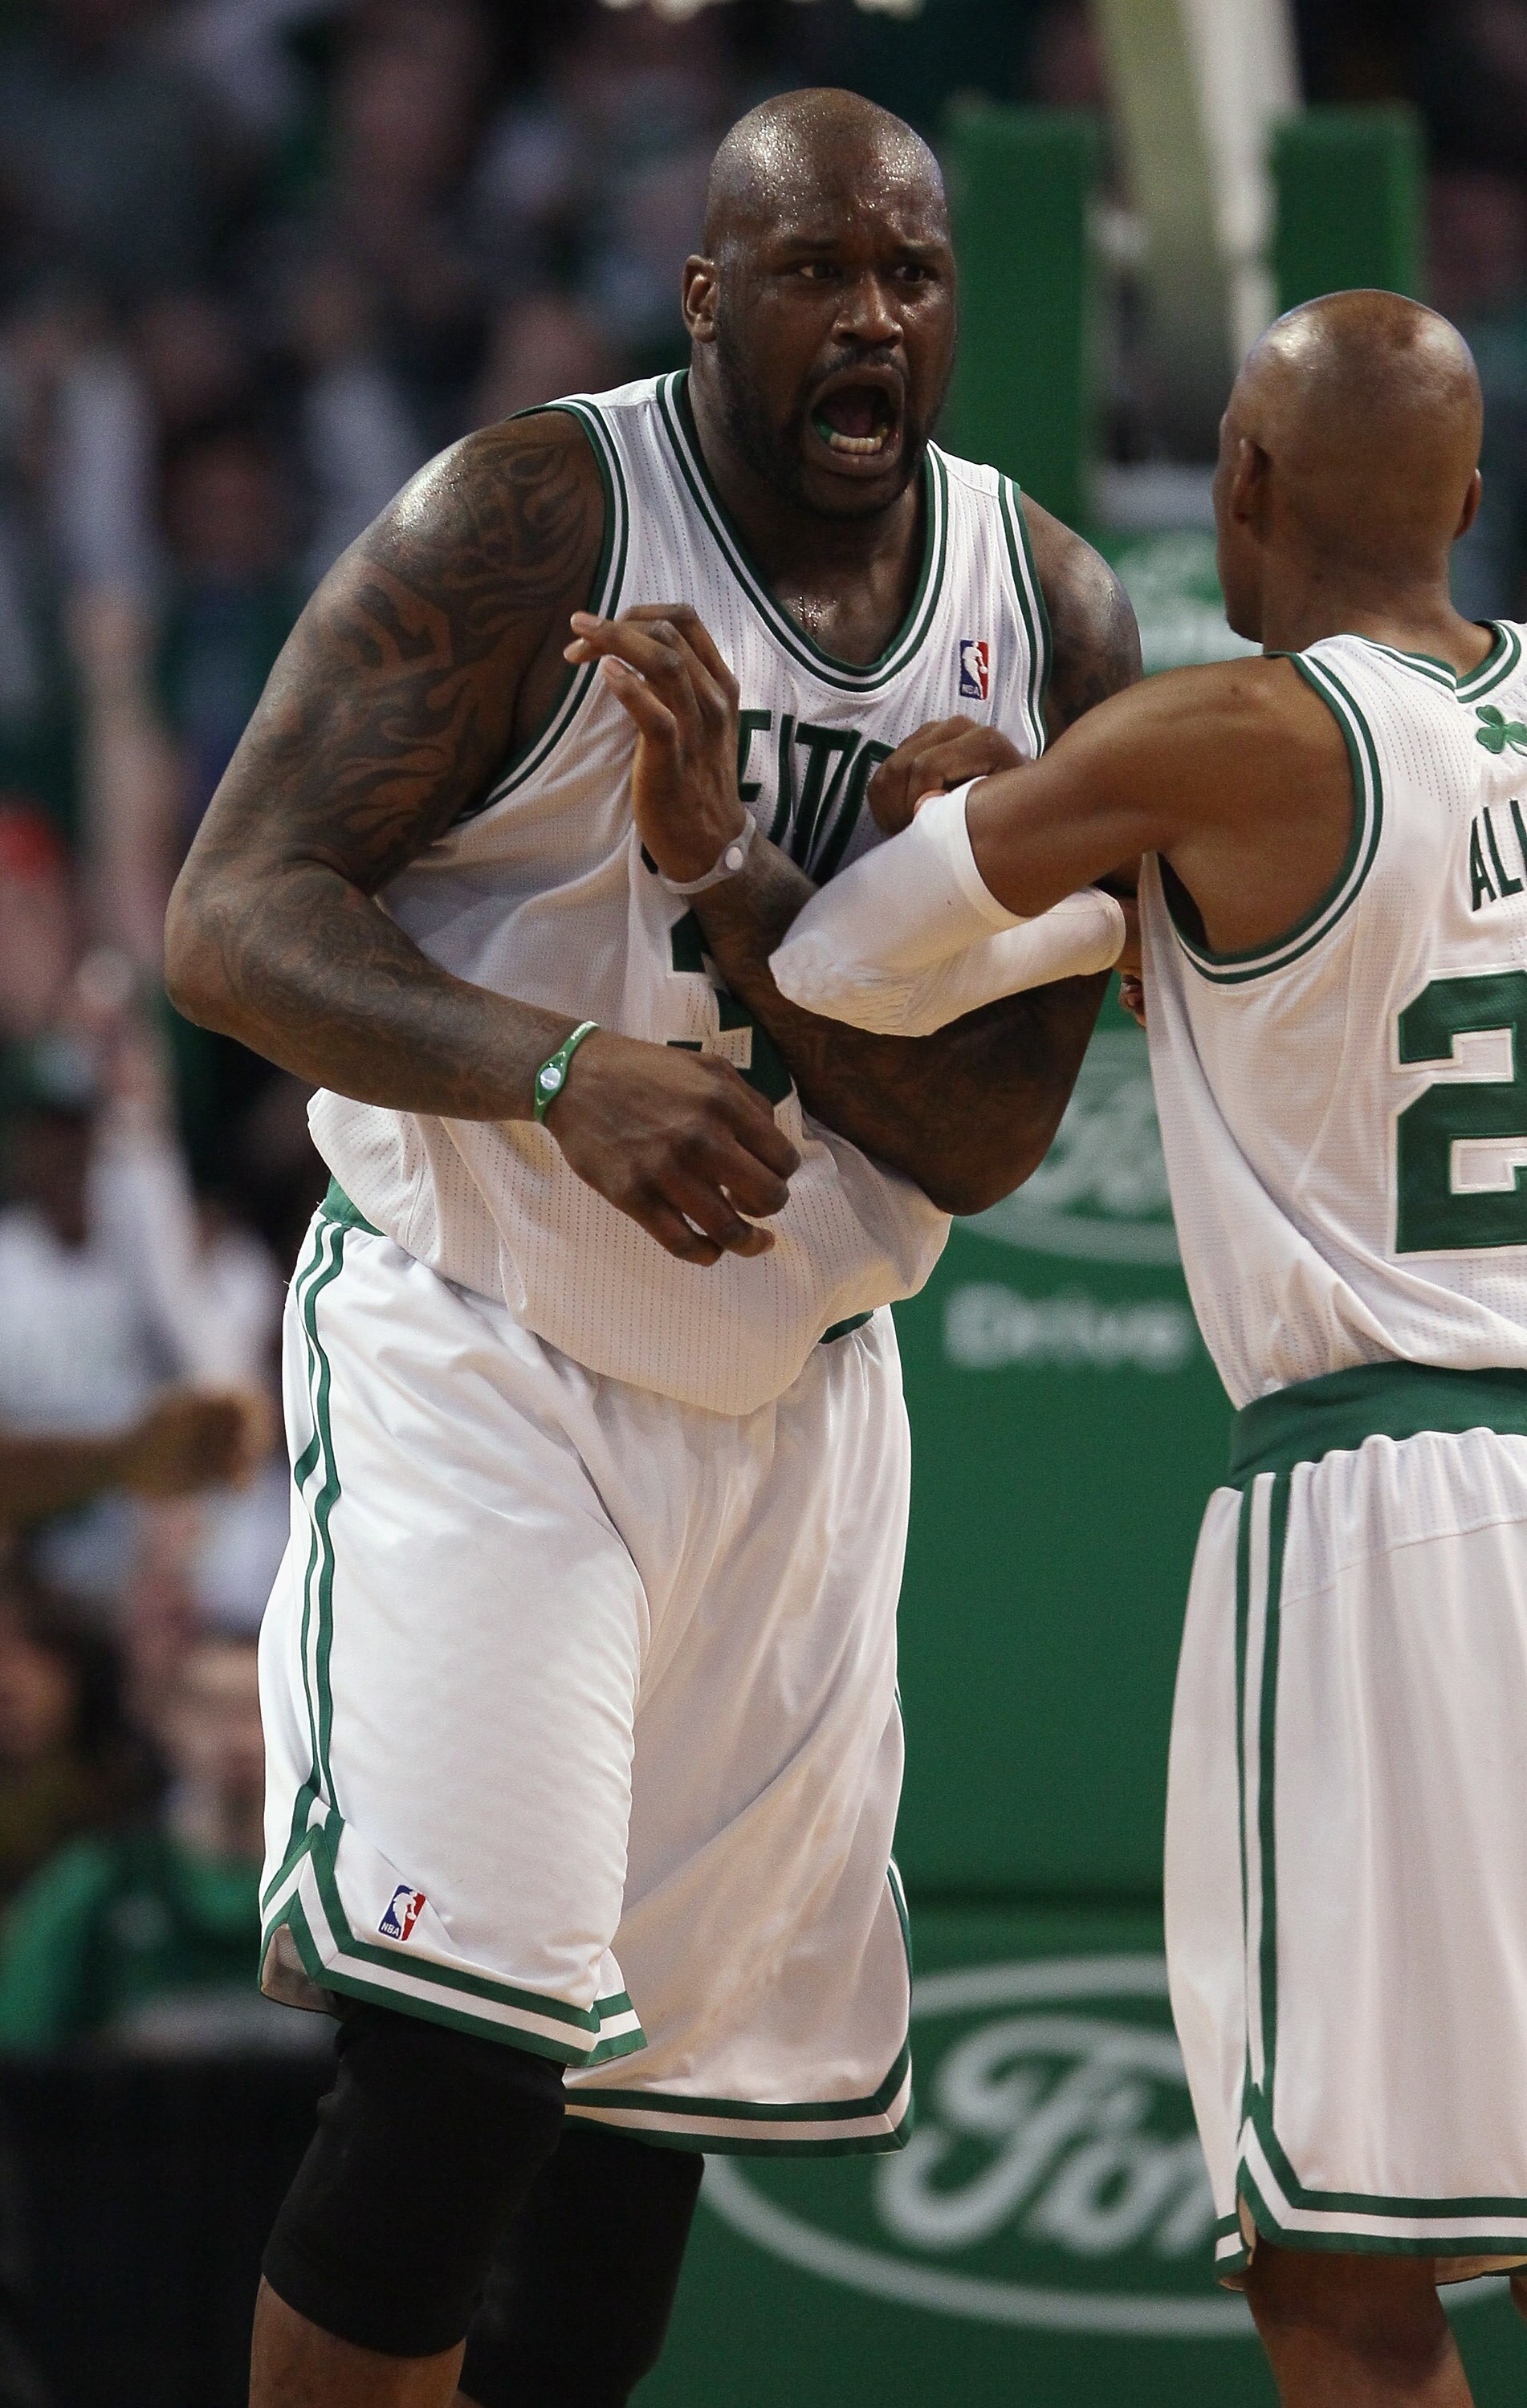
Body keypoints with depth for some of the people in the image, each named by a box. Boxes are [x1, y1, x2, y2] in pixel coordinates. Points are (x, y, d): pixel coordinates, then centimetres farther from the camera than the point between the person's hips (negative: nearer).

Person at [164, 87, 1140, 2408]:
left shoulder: (1057, 624, 1)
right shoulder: (534, 527, -13)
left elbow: (986, 1144, -1)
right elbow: (234, 920, -18)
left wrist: (785, 948, -21)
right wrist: (560, 1070, -35)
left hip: (794, 1405, 5)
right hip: (483, 1362, -5)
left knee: (664, 2089, 8)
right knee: (464, 2049, -19)